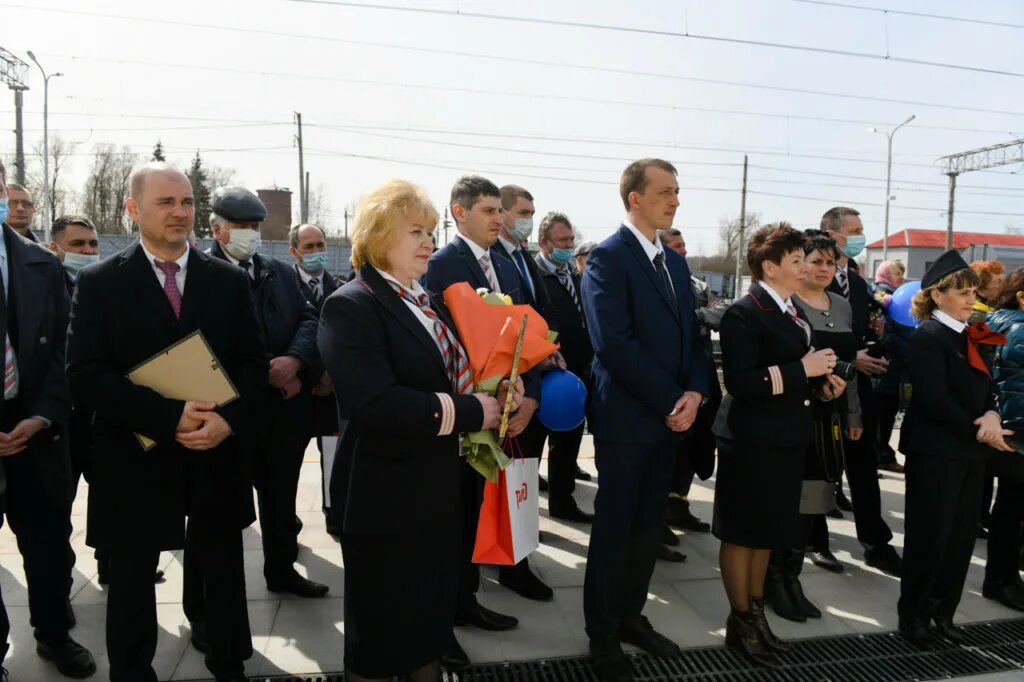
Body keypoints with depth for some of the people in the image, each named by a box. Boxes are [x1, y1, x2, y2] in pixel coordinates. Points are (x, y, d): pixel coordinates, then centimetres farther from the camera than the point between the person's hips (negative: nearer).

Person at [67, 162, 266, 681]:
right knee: (130, 585, 15)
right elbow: (85, 375, -12)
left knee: (224, 576, 16)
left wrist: (229, 418, -17)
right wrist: (168, 415, -22)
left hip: (216, 459, 2)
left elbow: (253, 364, 1)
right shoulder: (99, 283, -3)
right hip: (135, 461, -1)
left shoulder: (228, 281, 3)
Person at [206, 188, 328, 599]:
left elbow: (308, 318, 2)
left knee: (281, 495, 18)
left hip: (286, 406, 6)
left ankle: (282, 569, 35)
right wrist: (269, 375, -15)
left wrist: (295, 358, -17)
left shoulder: (280, 272, 12)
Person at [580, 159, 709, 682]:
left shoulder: (675, 262, 13)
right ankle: (603, 635, 22)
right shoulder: (607, 258, -12)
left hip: (670, 416, 7)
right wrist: (670, 401, -16)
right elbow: (614, 344, -21)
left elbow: (690, 335, 12)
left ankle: (630, 616, 33)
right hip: (626, 416, -7)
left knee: (649, 527, 16)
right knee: (614, 530, 5)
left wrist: (694, 392, -6)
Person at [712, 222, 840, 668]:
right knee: (743, 532, 5)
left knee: (769, 531, 18)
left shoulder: (791, 310, 12)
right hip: (753, 440, -9)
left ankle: (756, 612, 33)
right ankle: (740, 623, 20)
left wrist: (821, 382, 3)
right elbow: (740, 382, -25)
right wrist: (802, 370, -21)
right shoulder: (744, 313, -16)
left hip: (787, 437, 9)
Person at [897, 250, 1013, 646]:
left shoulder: (971, 336, 12)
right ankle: (913, 614, 16)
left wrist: (992, 415, -10)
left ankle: (942, 610, 25)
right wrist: (978, 431, -13)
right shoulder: (927, 337, -12)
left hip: (970, 450, 7)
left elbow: (986, 386, 10)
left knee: (962, 534, 11)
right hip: (936, 450, -7)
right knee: (930, 535, 1)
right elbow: (934, 400, -19)